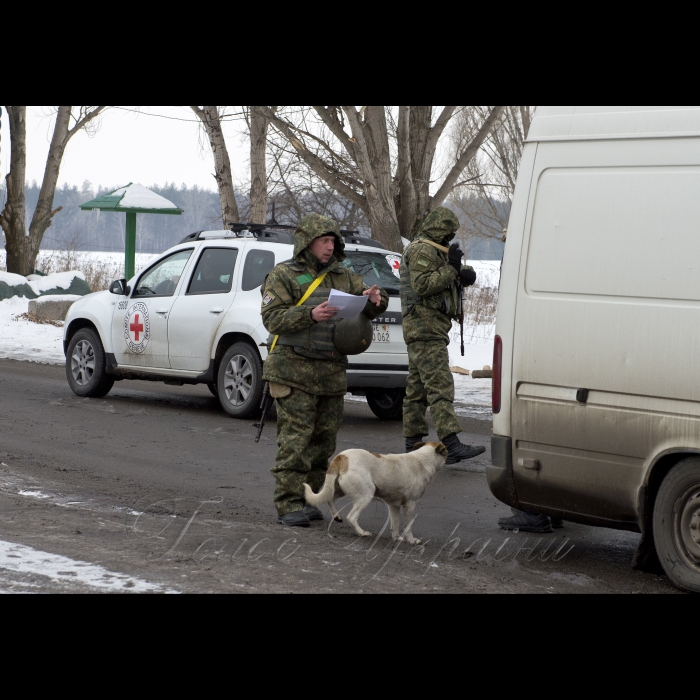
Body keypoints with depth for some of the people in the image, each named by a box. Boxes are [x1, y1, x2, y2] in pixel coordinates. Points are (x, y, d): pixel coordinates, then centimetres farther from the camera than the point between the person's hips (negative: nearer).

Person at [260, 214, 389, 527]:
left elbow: (367, 310, 17)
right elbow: (272, 318, -9)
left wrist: (376, 300, -9)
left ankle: (309, 499, 17)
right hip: (294, 369, -6)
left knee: (324, 437, 7)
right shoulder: (283, 276, 0)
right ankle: (288, 504, -9)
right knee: (295, 437, -9)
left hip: (332, 372, 6)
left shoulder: (344, 276, 16)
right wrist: (310, 315, -25)